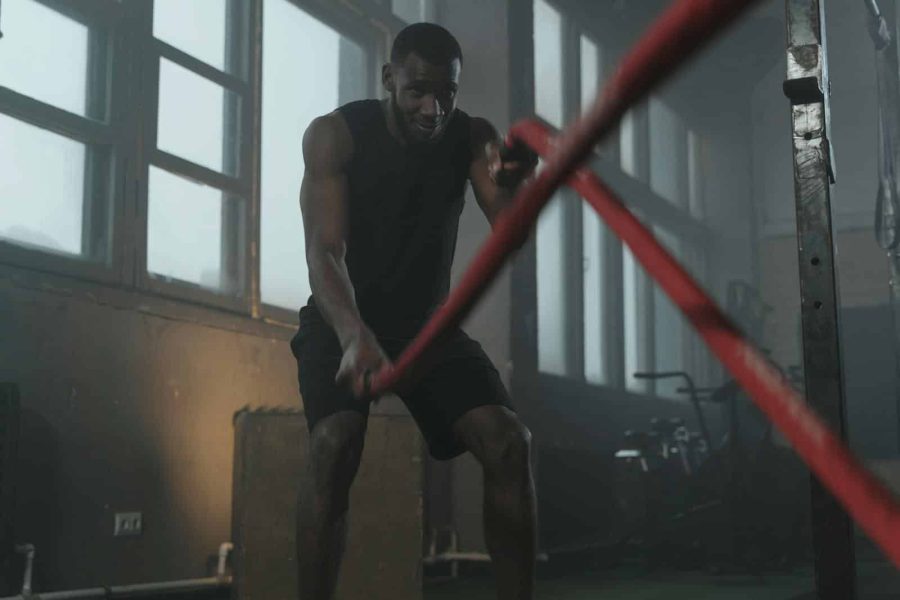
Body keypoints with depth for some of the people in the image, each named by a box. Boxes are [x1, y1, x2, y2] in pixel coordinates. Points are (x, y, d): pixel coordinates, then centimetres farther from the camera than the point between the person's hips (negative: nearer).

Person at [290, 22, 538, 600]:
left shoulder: (472, 136, -7)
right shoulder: (334, 135, -17)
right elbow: (324, 251, -28)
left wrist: (516, 182, -46)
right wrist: (354, 335, -48)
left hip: (429, 320, 3)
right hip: (342, 321, -3)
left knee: (509, 440, -16)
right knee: (336, 445, -30)